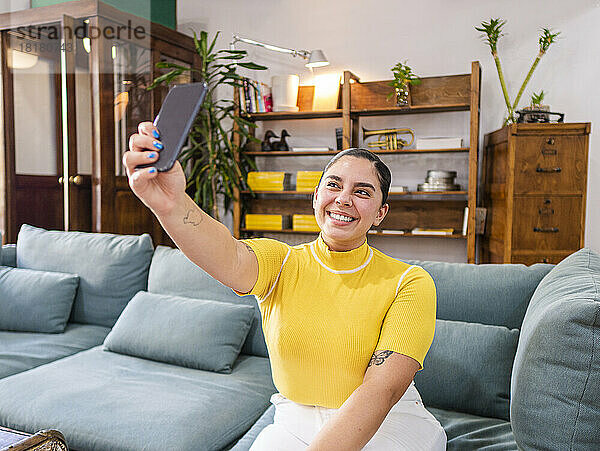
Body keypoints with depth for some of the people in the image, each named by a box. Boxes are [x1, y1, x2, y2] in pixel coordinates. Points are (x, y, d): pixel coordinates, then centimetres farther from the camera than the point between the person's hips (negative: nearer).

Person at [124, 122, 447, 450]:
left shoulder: (411, 283, -9)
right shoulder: (280, 264, -5)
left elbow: (381, 389, -19)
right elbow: (229, 257, -29)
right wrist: (171, 205, -49)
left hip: (390, 423, 0)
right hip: (294, 424, 1)